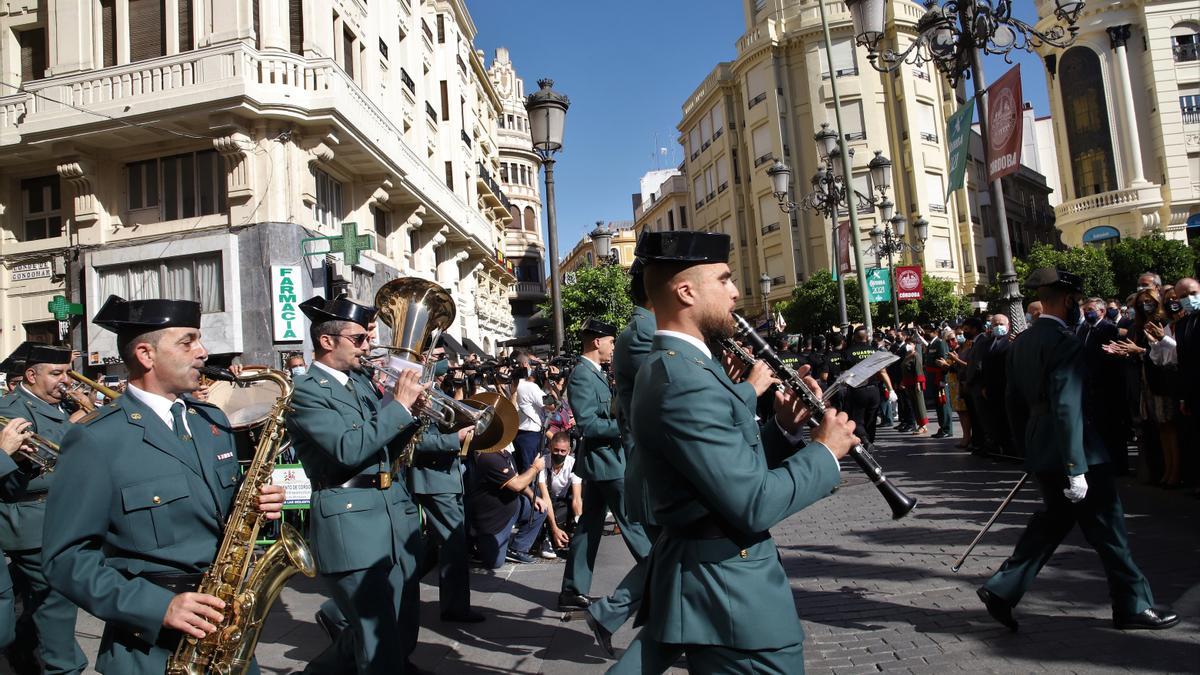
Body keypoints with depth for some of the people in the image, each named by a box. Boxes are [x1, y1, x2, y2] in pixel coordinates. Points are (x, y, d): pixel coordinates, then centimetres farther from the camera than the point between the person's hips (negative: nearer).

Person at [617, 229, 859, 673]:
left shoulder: (678, 366, 10)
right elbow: (754, 504, -26)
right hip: (729, 599, -9)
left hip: (706, 579, 9)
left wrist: (785, 428, -1)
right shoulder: (683, 381, -24)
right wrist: (825, 451, -12)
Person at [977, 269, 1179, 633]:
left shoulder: (1021, 343, 9)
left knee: (1053, 519, 18)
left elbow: (1014, 400, 14)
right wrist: (1075, 468, -22)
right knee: (1107, 528, 7)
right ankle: (1133, 605, 22)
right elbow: (1067, 408, -23)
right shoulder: (1065, 341, -17)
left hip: (1040, 450, 9)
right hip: (1074, 452, -8)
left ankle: (1001, 589, 13)